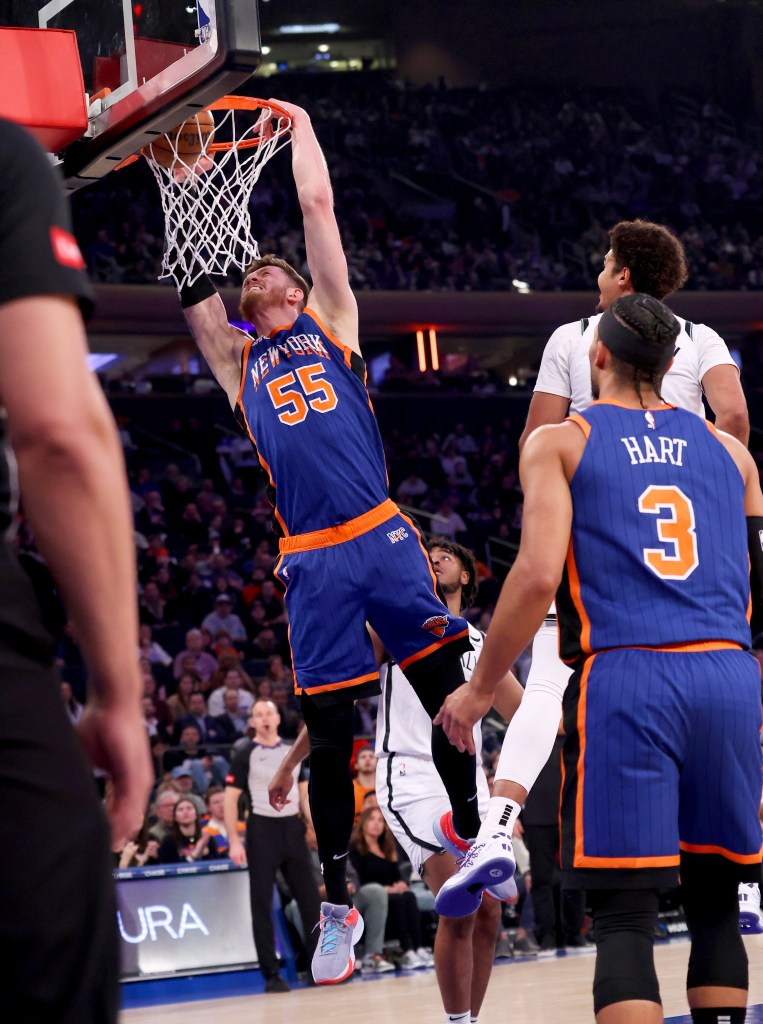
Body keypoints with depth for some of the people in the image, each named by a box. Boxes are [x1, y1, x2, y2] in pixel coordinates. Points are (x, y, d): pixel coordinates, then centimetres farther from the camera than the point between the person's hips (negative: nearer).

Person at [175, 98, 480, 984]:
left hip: (384, 537, -1)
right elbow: (193, 272, 17)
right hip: (311, 562, 1)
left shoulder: (329, 323, 17)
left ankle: (477, 839, 14)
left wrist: (301, 130, 24)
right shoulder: (236, 359, 20)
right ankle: (338, 905, 11)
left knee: (448, 694, -2)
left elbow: (318, 206, 16)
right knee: (329, 733, 2)